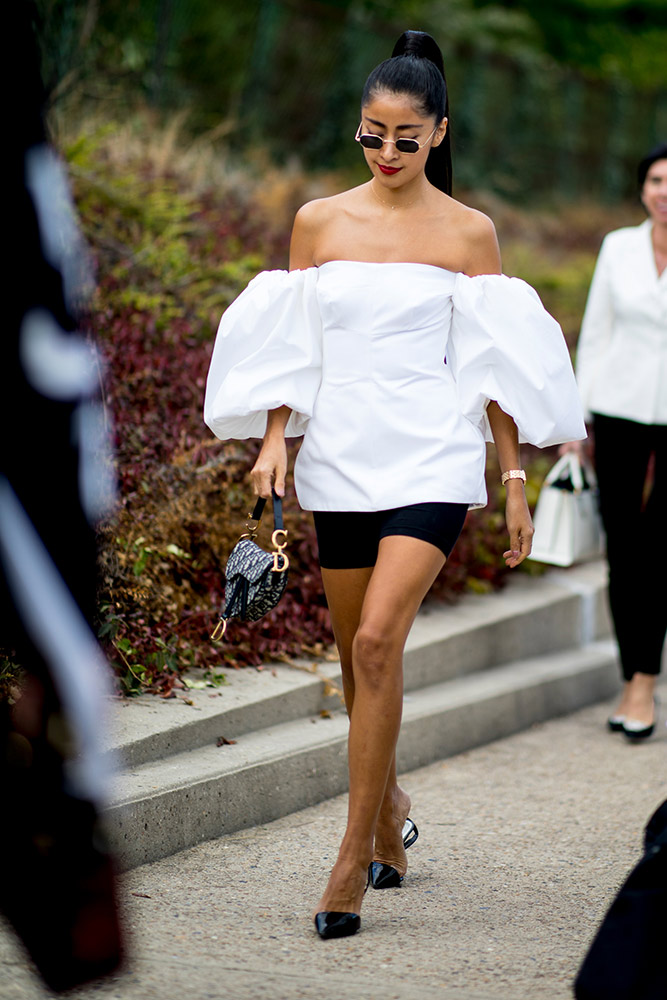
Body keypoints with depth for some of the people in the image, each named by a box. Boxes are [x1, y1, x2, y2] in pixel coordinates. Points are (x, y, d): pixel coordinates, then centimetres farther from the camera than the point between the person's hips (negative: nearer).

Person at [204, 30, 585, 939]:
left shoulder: (468, 233, 2)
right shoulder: (319, 223, 7)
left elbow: (493, 365, 4)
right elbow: (290, 347, 11)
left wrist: (515, 482, 3)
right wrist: (274, 439, -2)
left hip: (433, 462, -3)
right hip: (340, 458, 3)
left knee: (378, 641, -19)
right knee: (359, 657, 11)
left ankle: (355, 854, -13)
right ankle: (391, 809, 36)